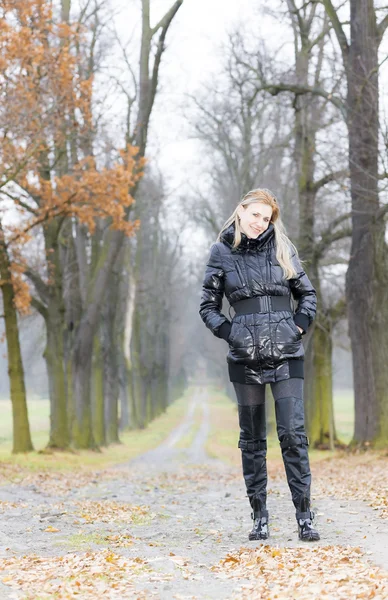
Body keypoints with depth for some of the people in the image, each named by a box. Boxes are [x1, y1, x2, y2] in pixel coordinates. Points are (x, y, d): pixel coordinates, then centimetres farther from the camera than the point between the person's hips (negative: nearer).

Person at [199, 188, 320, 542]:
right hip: (245, 358, 0)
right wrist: (230, 332, -5)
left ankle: (305, 517, -3)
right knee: (252, 439, 6)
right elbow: (208, 306, 9)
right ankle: (260, 517, 13)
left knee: (293, 433, -7)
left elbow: (307, 294, 14)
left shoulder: (282, 248, 6)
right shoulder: (222, 253, 4)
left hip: (286, 355, 0)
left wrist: (299, 326, -1)